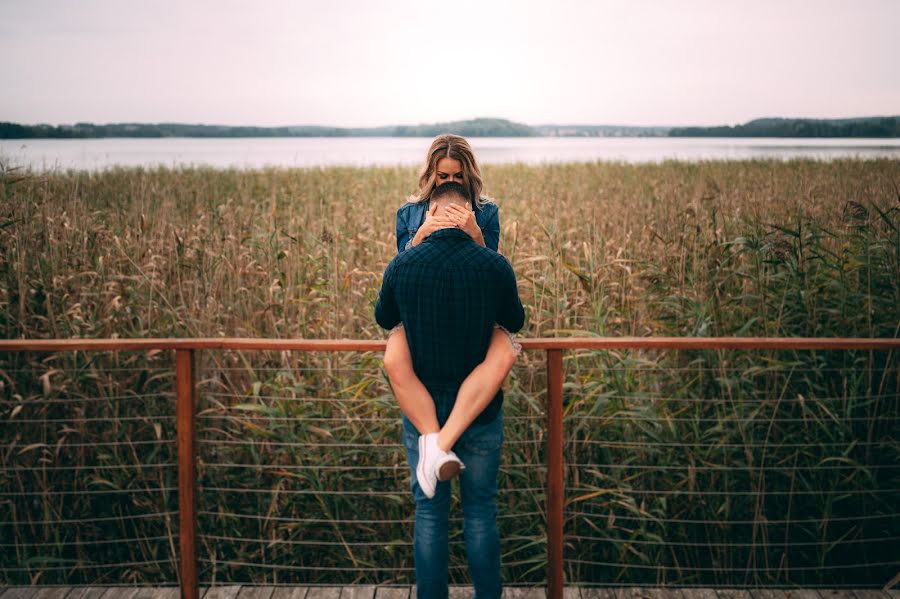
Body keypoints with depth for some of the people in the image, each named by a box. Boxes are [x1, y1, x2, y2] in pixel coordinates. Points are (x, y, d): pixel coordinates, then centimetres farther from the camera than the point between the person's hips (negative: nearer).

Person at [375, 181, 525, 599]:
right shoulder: (494, 266, -11)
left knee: (430, 513, 11)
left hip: (422, 411, 1)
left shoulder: (402, 265, -9)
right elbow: (515, 322, 7)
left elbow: (384, 319, 10)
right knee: (480, 511, 12)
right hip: (480, 411, 0)